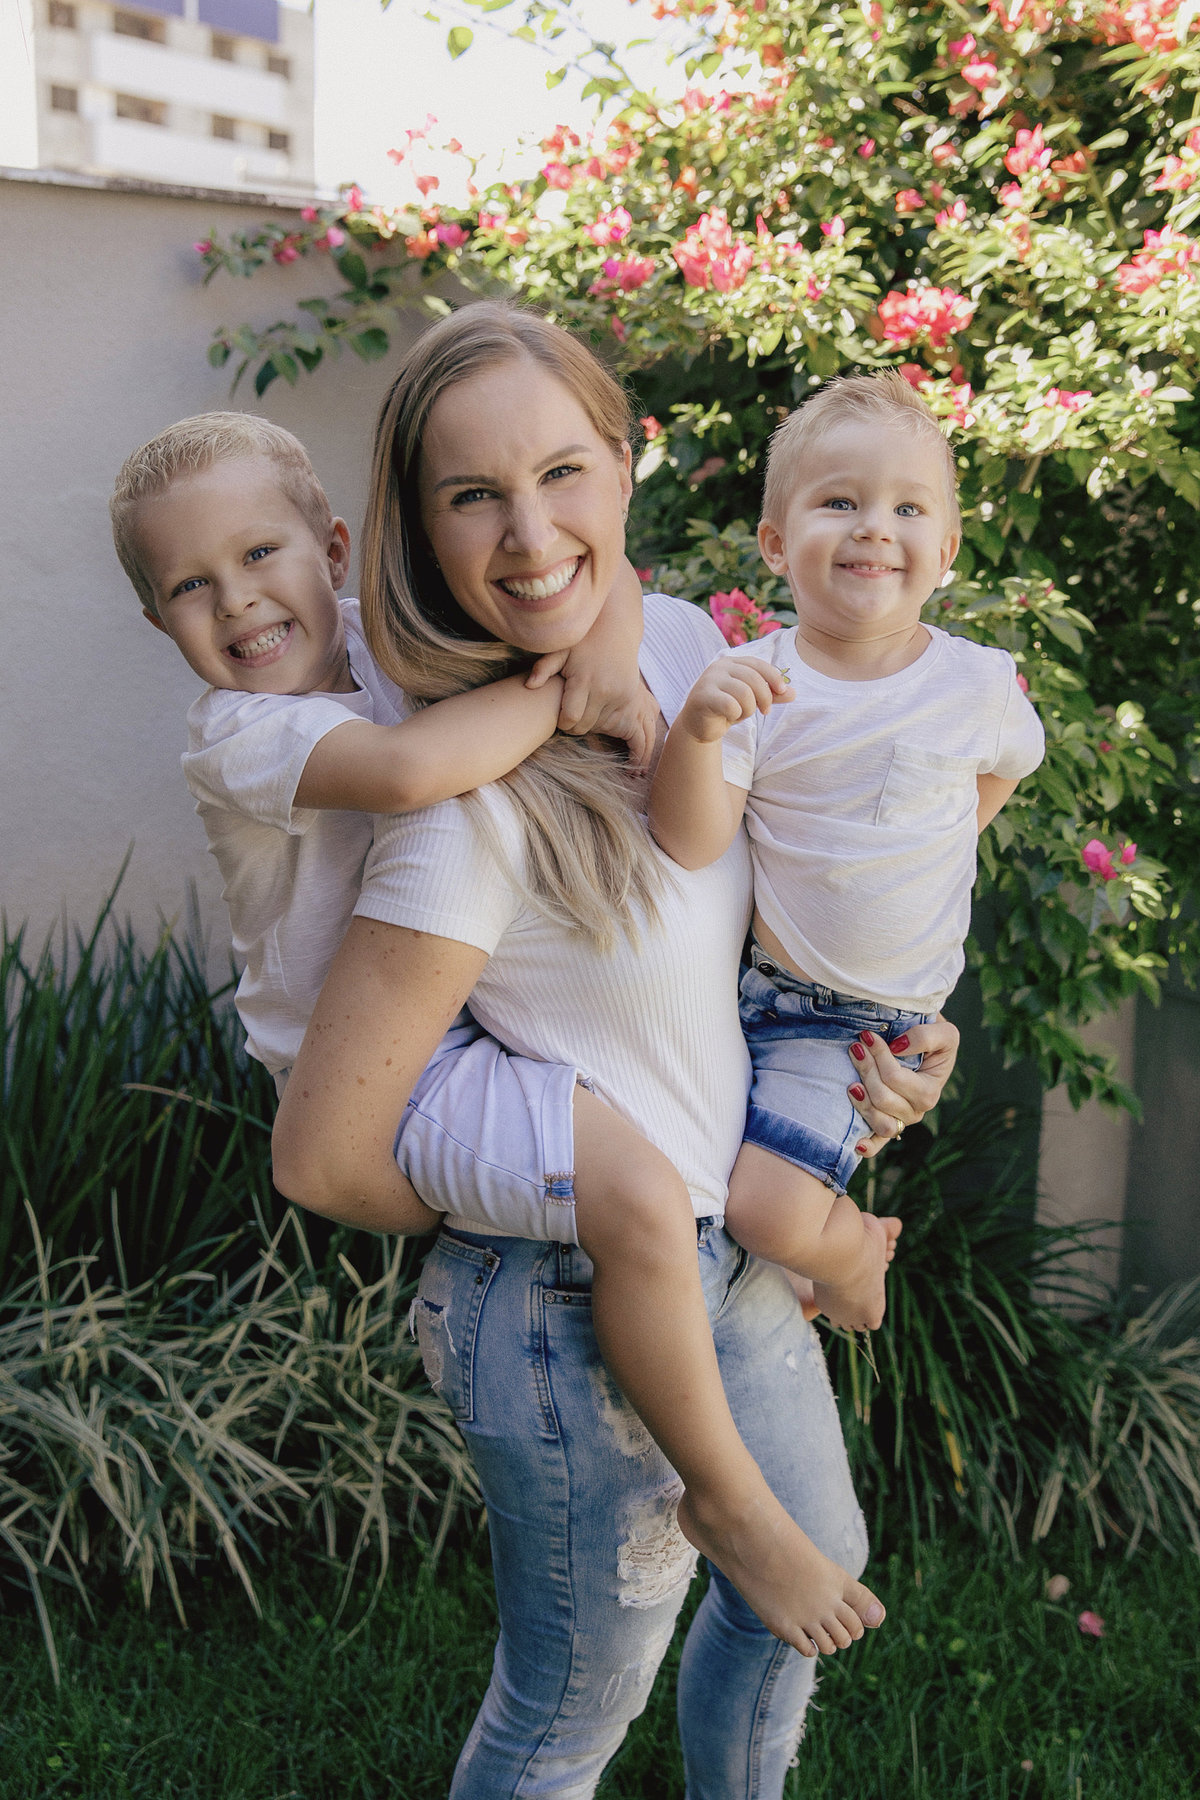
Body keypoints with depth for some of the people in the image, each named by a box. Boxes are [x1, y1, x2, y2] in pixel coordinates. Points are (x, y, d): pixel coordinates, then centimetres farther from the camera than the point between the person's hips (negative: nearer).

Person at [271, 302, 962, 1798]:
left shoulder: (685, 639, -5)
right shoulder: (474, 798, -28)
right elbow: (320, 1155, -22)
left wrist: (887, 1030, 0)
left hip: (732, 1249, 8)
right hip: (581, 1322, -8)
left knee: (819, 1574, 30)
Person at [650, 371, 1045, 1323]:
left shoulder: (981, 682, -9)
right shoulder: (752, 680, -13)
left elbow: (1005, 765, 15)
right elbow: (692, 842, -22)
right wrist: (699, 728, -37)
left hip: (865, 1009, -2)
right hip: (746, 963, 3)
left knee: (768, 1209, -15)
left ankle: (858, 1248, 21)